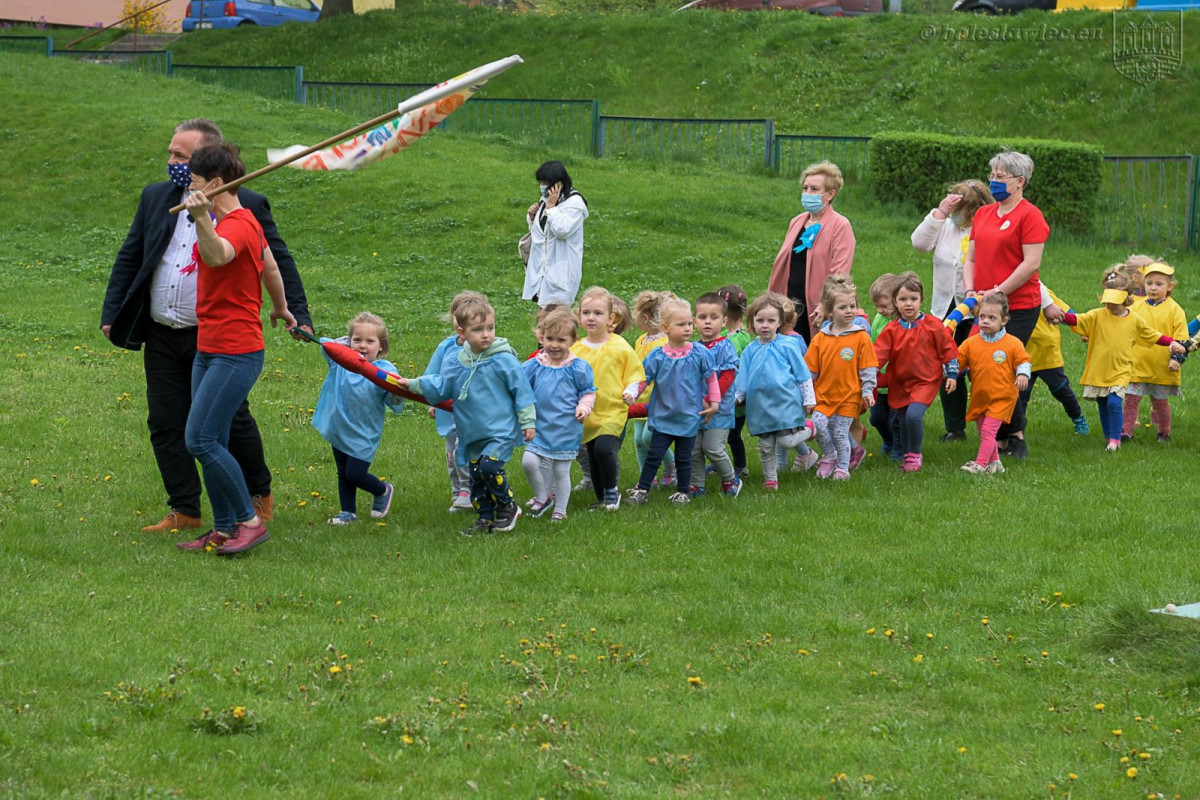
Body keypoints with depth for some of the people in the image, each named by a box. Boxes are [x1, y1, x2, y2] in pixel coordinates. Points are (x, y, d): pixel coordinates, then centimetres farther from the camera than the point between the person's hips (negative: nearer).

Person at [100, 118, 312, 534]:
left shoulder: (248, 206, -5)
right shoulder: (156, 197, 8)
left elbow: (280, 263, -1)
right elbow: (129, 258, 14)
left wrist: (299, 316, -7)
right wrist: (111, 313, 9)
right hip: (162, 338, 4)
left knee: (231, 421, 2)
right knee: (166, 424, 4)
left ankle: (260, 494, 25)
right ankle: (184, 511, 13)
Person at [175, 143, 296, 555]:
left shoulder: (238, 225, -17)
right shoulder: (242, 222, 15)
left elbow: (217, 256, -41)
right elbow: (271, 267, 31)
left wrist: (201, 218, -59)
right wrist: (281, 308, 47)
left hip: (236, 354, -10)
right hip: (209, 349, 10)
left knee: (200, 439, -13)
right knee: (211, 443, 10)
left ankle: (250, 520, -4)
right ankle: (224, 530, 17)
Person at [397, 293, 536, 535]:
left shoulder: (504, 360, -12)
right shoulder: (456, 363, 1)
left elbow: (521, 390, -7)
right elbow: (440, 386, 17)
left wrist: (528, 422, -5)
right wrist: (413, 384, 13)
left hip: (501, 431, -6)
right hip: (473, 435, 6)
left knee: (489, 466, -22)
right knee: (476, 478, 9)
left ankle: (507, 506, -1)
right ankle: (486, 519, 23)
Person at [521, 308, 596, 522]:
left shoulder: (578, 367, -7)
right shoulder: (534, 365, 0)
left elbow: (588, 391, 3)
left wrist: (584, 406, -15)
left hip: (566, 429, -3)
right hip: (540, 426, 3)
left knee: (561, 470, 6)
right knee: (529, 462, -9)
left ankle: (560, 509, 23)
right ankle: (542, 497, 16)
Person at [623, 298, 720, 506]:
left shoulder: (699, 354, -5)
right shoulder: (657, 356, -6)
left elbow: (711, 378, 6)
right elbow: (643, 378, -1)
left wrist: (714, 403, 6)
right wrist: (631, 393, -18)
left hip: (689, 417, 0)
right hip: (662, 417, 0)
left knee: (684, 458, 10)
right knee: (653, 456, 2)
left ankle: (684, 492, 24)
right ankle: (641, 489, 10)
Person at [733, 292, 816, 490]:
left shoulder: (788, 345, -4)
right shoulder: (750, 350, 6)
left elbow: (803, 374, 2)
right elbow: (742, 378, 15)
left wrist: (809, 399, 3)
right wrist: (736, 397, 11)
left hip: (786, 401, -4)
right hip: (760, 405, 4)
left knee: (787, 440, -12)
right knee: (766, 446, 8)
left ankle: (808, 427, 18)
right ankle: (770, 479, 24)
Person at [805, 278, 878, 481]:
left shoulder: (861, 337, -3)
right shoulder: (820, 338, 3)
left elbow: (868, 368, -1)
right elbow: (810, 369, 9)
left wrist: (867, 391, -7)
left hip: (849, 396, -2)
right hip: (824, 394, 2)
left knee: (840, 432, 0)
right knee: (818, 423, -15)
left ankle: (842, 467, 19)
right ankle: (829, 457, 10)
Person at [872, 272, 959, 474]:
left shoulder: (932, 325, -6)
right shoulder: (891, 330, -2)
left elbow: (947, 349, 2)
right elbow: (878, 354, -3)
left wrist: (952, 374, 2)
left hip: (925, 381, -4)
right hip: (899, 384, 4)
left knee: (914, 415, -22)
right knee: (901, 421, 9)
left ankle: (914, 455, -3)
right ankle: (905, 455, 31)